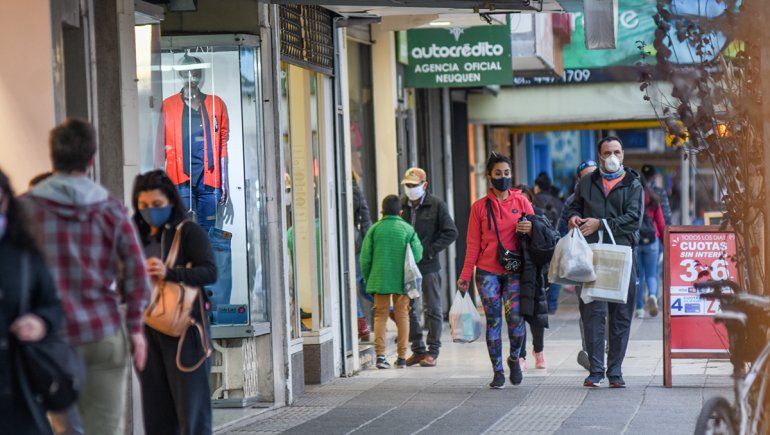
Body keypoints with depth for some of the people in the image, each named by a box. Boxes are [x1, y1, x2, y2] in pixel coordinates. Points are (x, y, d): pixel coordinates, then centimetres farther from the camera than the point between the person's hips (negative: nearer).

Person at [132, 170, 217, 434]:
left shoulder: (188, 232, -2)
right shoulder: (139, 236, 16)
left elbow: (210, 272, -13)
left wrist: (168, 273, -26)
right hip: (148, 329, 6)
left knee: (190, 401, -5)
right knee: (155, 405, 6)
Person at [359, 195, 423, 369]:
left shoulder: (375, 229, 0)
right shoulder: (408, 229, -1)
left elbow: (365, 258, -1)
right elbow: (417, 256, -4)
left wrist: (367, 280, 11)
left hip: (379, 280, 0)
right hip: (402, 281, 0)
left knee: (380, 316, 7)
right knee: (402, 316, 9)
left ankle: (380, 354, -4)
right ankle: (402, 357, 9)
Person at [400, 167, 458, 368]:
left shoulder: (436, 205, -5)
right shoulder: (400, 205, 5)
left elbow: (451, 233, -7)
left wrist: (429, 250, -13)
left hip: (429, 266, -4)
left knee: (433, 309, 4)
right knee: (409, 309, 8)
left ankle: (432, 351, 10)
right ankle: (418, 349, 18)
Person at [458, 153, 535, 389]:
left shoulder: (521, 201, 6)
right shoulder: (480, 206, 5)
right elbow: (473, 244, 6)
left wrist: (531, 229, -13)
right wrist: (466, 275, 2)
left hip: (514, 271, 0)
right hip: (488, 272, 0)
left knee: (516, 317, -12)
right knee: (493, 321, -1)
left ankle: (514, 359, 15)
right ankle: (498, 371, 6)